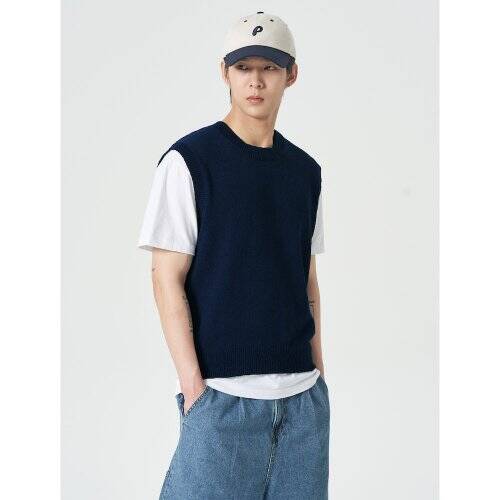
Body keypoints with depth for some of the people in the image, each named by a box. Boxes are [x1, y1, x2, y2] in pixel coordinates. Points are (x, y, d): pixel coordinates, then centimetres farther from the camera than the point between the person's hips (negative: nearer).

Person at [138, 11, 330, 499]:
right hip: (222, 391, -5)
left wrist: (318, 368, 11)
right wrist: (192, 384, -12)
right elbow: (168, 279, -7)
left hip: (303, 394, 5)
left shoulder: (305, 170, 11)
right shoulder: (188, 160, -4)